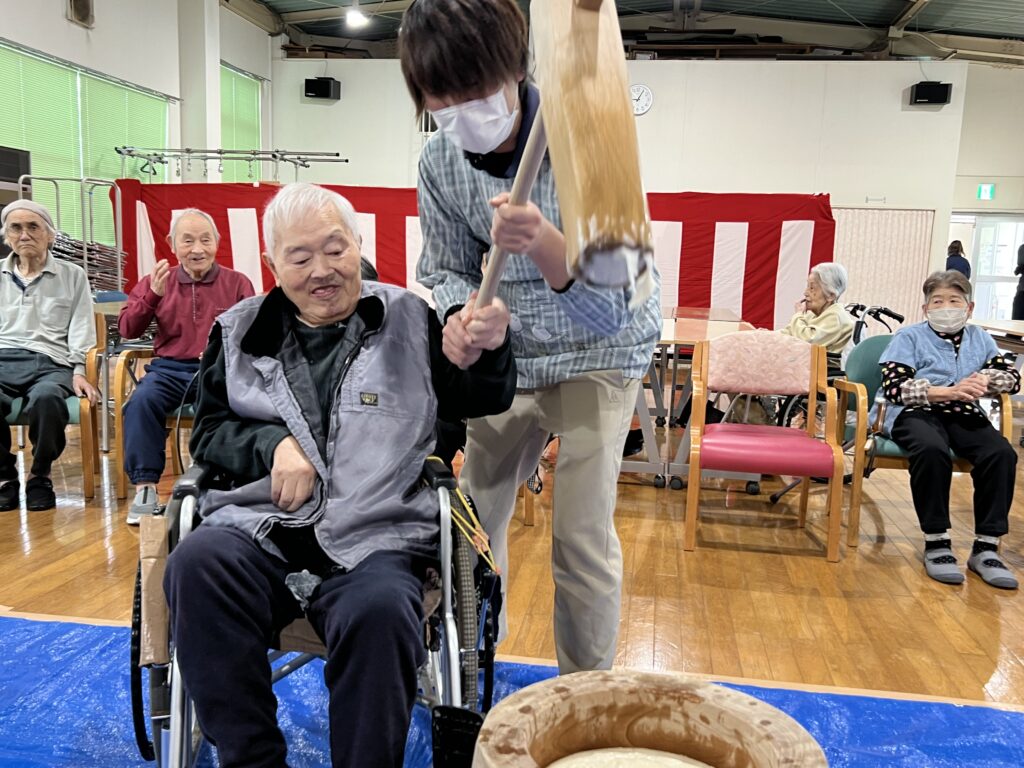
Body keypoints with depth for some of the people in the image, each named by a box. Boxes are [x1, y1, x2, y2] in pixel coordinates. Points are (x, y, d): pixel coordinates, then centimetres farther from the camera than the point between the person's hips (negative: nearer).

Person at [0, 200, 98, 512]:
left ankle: (39, 477, -13)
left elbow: (81, 329, 10)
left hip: (51, 363, -1)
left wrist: (79, 371, -5)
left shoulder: (72, 275, 18)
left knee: (46, 398, -39)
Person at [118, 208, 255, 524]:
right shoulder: (156, 281, 14)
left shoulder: (237, 283, 10)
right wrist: (152, 295, -7)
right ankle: (145, 487, -23)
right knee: (141, 401, -30)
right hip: (170, 369, 2)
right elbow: (127, 330, 9)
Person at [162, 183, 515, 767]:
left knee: (380, 610, -34)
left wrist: (491, 346, -12)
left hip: (375, 536, -2)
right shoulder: (240, 330, 15)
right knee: (195, 566, -29)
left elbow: (483, 402, 11)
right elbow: (209, 432, 16)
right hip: (258, 526, 2)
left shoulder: (410, 320, 10)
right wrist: (273, 444, -6)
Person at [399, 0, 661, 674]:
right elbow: (446, 268, 0)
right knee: (475, 513, 11)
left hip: (598, 352, -4)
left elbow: (607, 312, -29)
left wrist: (543, 243, -49)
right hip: (509, 349, 5)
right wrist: (459, 318, -24)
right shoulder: (441, 159, -12)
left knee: (583, 536, -7)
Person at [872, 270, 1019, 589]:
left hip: (965, 414, 4)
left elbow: (1012, 376, 15)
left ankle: (986, 547, -16)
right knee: (932, 449, -37)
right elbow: (894, 387, -7)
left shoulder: (979, 338, 20)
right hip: (916, 413, -4)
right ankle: (937, 544, -23)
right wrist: (950, 391, -16)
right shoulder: (909, 337, 6)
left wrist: (983, 380, -9)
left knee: (1002, 453, -26)